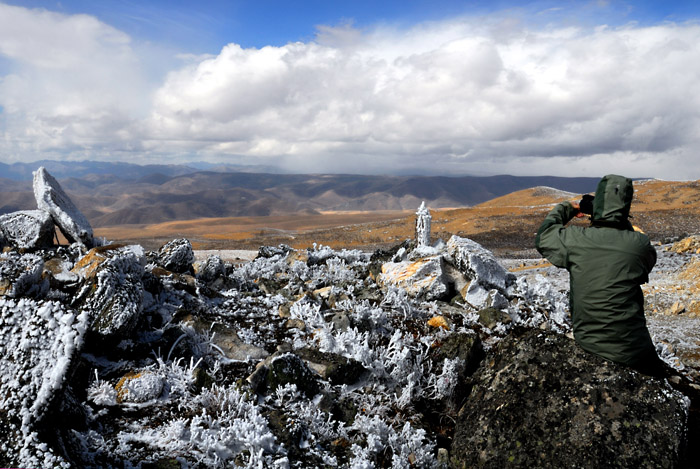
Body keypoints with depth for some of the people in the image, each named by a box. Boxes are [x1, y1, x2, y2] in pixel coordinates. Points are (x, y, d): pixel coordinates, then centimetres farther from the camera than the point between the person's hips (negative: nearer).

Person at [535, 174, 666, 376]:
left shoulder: (574, 239, -13)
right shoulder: (640, 244, -12)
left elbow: (543, 237, 9)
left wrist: (566, 208, 22)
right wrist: (624, 224, 12)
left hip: (587, 348, 1)